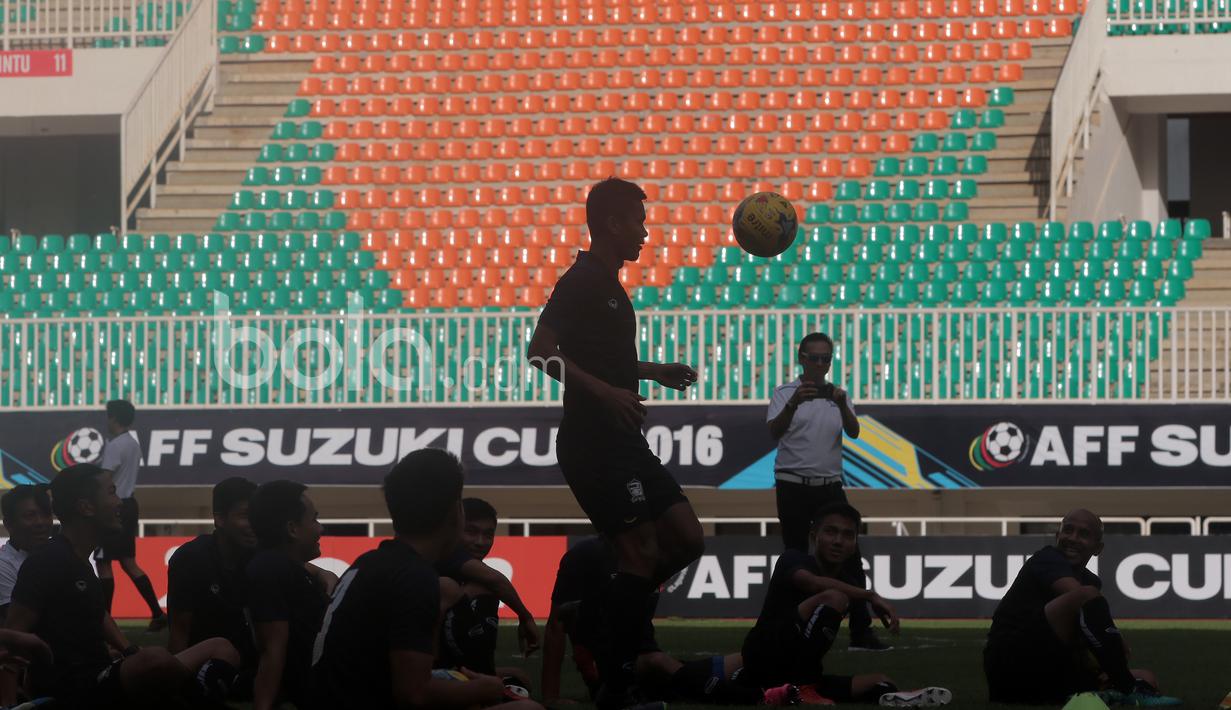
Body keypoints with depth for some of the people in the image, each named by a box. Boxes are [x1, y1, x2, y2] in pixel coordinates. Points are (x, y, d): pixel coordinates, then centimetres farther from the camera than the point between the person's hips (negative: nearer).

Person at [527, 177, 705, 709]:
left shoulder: (607, 284, 18)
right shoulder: (583, 281, -12)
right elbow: (541, 351, -21)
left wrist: (654, 371, 30)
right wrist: (606, 392, -27)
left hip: (622, 442, 10)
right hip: (593, 442, -10)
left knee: (686, 540, 7)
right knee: (641, 554, -12)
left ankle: (617, 614, 16)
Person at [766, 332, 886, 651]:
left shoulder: (838, 395, 10)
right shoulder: (785, 393, 0)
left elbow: (853, 432, -7)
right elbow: (774, 431, -17)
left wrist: (842, 406, -27)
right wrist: (793, 404, -36)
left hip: (830, 486, 3)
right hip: (794, 487, -3)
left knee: (849, 558, -2)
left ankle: (861, 631, -2)